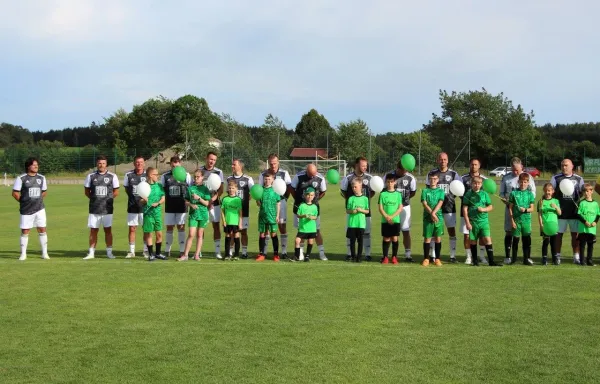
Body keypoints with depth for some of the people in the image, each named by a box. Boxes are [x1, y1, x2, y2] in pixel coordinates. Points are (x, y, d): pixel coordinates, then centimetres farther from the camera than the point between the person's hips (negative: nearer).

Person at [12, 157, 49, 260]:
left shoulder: (41, 178, 7)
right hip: (26, 210, -3)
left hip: (39, 208, 3)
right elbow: (15, 193, -4)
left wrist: (37, 200, 10)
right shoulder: (21, 178, -6)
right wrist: (23, 201, 2)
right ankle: (23, 254, 13)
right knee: (25, 231, 3)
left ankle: (44, 253, 9)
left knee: (42, 230, 1)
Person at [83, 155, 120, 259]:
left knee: (108, 230, 3)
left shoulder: (112, 176, 2)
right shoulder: (91, 176, 6)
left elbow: (116, 192, 7)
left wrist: (108, 199, -2)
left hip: (107, 208, -1)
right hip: (94, 208, 1)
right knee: (93, 230, 4)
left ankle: (109, 252, 11)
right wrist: (94, 199, 0)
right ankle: (91, 253, 9)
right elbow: (87, 191, 11)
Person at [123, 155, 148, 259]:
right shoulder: (128, 175, 3)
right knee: (132, 229, 4)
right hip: (132, 206, 1)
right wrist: (133, 197, 0)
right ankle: (131, 251, 13)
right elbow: (126, 188, 13)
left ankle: (146, 250, 15)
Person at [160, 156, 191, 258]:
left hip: (182, 206, -1)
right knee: (169, 227, 6)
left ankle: (182, 251, 8)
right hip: (169, 207, 1)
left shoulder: (186, 175, 2)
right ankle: (167, 250, 15)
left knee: (181, 227, 2)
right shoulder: (165, 176, 5)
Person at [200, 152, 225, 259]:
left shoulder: (218, 172, 3)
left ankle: (217, 251, 2)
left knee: (216, 226, -1)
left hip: (214, 203, 0)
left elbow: (221, 190, -1)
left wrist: (213, 199, -17)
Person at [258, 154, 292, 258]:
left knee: (282, 226, -1)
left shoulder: (284, 173, 3)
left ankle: (284, 251, 3)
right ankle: (263, 252, 6)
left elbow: (289, 188, 10)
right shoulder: (263, 174, 4)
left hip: (280, 201, 0)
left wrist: (285, 197, 2)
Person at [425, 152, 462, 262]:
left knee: (452, 230, 0)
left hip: (449, 206, 0)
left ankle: (453, 256, 7)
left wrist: (452, 195, -6)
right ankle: (434, 256, 11)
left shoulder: (453, 174, 4)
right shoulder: (432, 173, 4)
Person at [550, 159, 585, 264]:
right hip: (560, 212, -1)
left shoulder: (578, 179, 10)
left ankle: (576, 256, 10)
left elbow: (583, 193, 14)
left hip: (575, 211, 1)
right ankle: (557, 256, 10)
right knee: (559, 234, 2)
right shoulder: (556, 178, 5)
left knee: (575, 234, 4)